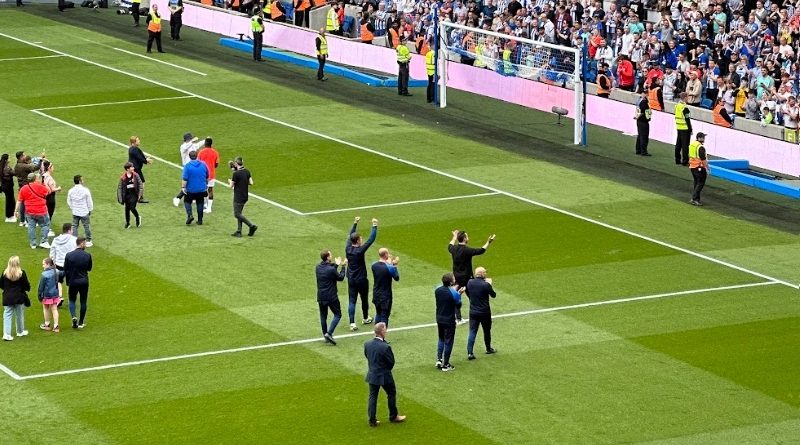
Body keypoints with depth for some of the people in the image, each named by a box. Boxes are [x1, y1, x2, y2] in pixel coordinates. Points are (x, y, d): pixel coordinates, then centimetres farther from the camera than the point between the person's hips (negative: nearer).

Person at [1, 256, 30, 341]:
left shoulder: (5, 273, -9)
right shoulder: (21, 273, -14)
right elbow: (27, 286, -7)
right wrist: (26, 289, 17)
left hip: (7, 298, 1)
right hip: (19, 297, -1)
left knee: (7, 315, 3)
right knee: (19, 315, 17)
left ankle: (6, 334, -7)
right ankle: (20, 331, 33)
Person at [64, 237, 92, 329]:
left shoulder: (69, 255, -9)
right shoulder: (87, 255, -10)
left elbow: (66, 270, -3)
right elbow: (89, 269, 2)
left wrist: (68, 281, 9)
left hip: (73, 281, 0)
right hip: (84, 281, 0)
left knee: (72, 300, 16)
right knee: (83, 301, 12)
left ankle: (73, 316, -8)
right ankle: (81, 322, 17)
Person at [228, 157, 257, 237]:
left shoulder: (236, 173, -18)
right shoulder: (247, 172, 3)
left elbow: (231, 186, -12)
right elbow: (251, 183, 6)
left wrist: (229, 181, 9)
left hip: (238, 197, -8)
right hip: (245, 196, 8)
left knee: (237, 214, 0)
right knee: (239, 213, 14)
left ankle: (251, 226, -7)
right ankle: (238, 231, 12)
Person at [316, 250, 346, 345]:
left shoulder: (318, 267, -1)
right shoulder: (331, 269, -21)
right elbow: (341, 278, -6)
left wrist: (336, 265, 25)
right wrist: (343, 267, 7)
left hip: (321, 297, 6)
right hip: (331, 297, -6)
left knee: (323, 316, 16)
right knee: (337, 315, 6)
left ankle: (325, 335, 21)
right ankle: (329, 333, -7)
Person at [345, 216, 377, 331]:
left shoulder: (348, 248, -6)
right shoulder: (360, 250, -21)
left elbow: (350, 236, 11)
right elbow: (371, 239, -19)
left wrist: (355, 223, 17)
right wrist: (374, 226, -12)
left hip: (351, 279, 4)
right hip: (361, 279, -4)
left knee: (352, 301, 2)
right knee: (364, 299, 17)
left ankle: (352, 323, -7)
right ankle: (365, 319, 35)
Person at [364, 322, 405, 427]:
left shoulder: (367, 344, -9)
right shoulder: (385, 347, -27)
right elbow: (391, 362, -16)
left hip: (372, 375, 5)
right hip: (384, 376, -5)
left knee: (372, 397, 14)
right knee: (392, 394, 17)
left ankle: (372, 420, 17)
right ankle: (393, 417, 30)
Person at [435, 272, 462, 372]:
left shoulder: (438, 290, -3)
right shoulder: (453, 293, -21)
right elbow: (458, 305, -10)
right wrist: (459, 294, 2)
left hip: (439, 319, 6)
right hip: (449, 321, -6)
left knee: (441, 339, 24)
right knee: (448, 342, 5)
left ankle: (439, 360, 19)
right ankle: (445, 364, 11)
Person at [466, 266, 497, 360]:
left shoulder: (469, 283, -4)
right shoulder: (486, 285, -18)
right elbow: (493, 295, -4)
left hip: (473, 312, 3)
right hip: (484, 312, -3)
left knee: (472, 332, 2)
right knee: (487, 331, 18)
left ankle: (469, 353, -8)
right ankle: (488, 349, 35)